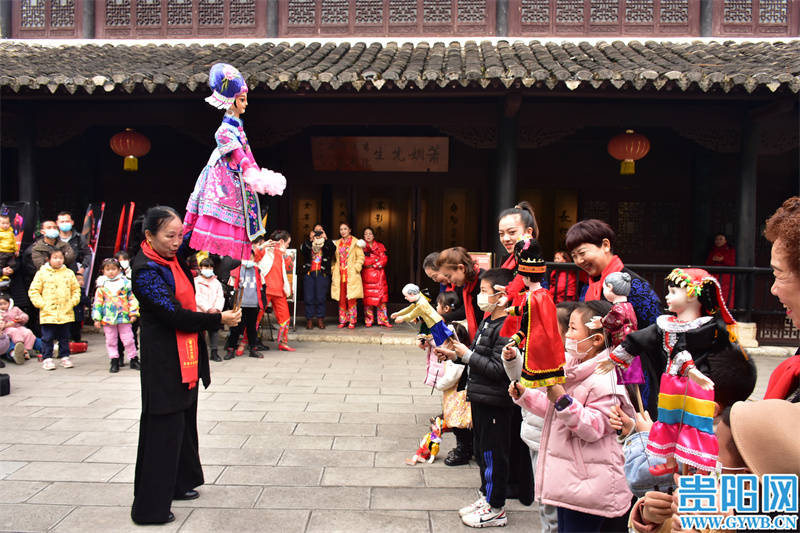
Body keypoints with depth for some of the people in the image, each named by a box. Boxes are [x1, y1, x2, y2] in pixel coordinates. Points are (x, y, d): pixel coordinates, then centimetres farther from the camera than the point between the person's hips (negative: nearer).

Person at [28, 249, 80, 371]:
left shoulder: (69, 273, 7)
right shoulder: (42, 273, -1)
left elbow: (76, 289, 15)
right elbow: (33, 291, 1)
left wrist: (73, 302, 2)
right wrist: (41, 304, -8)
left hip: (66, 313, 2)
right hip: (48, 313, -2)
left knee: (64, 337, 10)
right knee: (48, 338, 3)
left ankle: (64, 357, 20)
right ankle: (47, 358, 13)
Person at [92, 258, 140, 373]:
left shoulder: (125, 283, 2)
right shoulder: (101, 286, 3)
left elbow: (132, 299, 4)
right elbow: (97, 302, 4)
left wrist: (133, 313, -2)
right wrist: (97, 318, 0)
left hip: (124, 317, -1)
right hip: (107, 319, 1)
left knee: (128, 339, 4)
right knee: (111, 341, 9)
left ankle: (133, 359, 15)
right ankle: (114, 361, 19)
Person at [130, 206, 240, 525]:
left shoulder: (174, 256, 5)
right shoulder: (145, 270, -18)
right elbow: (174, 314, -22)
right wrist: (218, 319, -19)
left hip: (186, 358, 9)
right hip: (164, 361, -9)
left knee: (184, 421, 19)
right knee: (164, 428, -1)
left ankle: (178, 484, 36)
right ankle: (150, 507, 11)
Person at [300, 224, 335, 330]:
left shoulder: (327, 243, 12)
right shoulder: (308, 242, 14)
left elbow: (333, 250, -9)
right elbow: (302, 249, -7)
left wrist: (326, 239, -21)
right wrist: (310, 239, -22)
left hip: (322, 274, -1)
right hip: (309, 273, 1)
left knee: (321, 298, -3)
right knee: (309, 298, -2)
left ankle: (320, 320, 6)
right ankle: (309, 320, 5)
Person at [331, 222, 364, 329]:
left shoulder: (355, 242, 2)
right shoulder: (337, 243, 16)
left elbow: (361, 257, -2)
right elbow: (335, 258, 19)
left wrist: (355, 268, -11)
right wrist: (334, 270, 6)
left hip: (351, 275, -4)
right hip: (340, 275, 4)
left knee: (351, 299, -6)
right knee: (341, 299, 4)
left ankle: (352, 321, 0)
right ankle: (342, 321, 12)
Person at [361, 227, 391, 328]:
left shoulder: (380, 246, 12)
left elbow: (384, 260, 1)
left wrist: (372, 265, -7)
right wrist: (377, 259, -6)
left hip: (379, 275, 1)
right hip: (366, 276, -1)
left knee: (381, 298, -3)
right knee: (368, 298, -4)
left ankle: (383, 320, 0)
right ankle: (368, 321, 2)